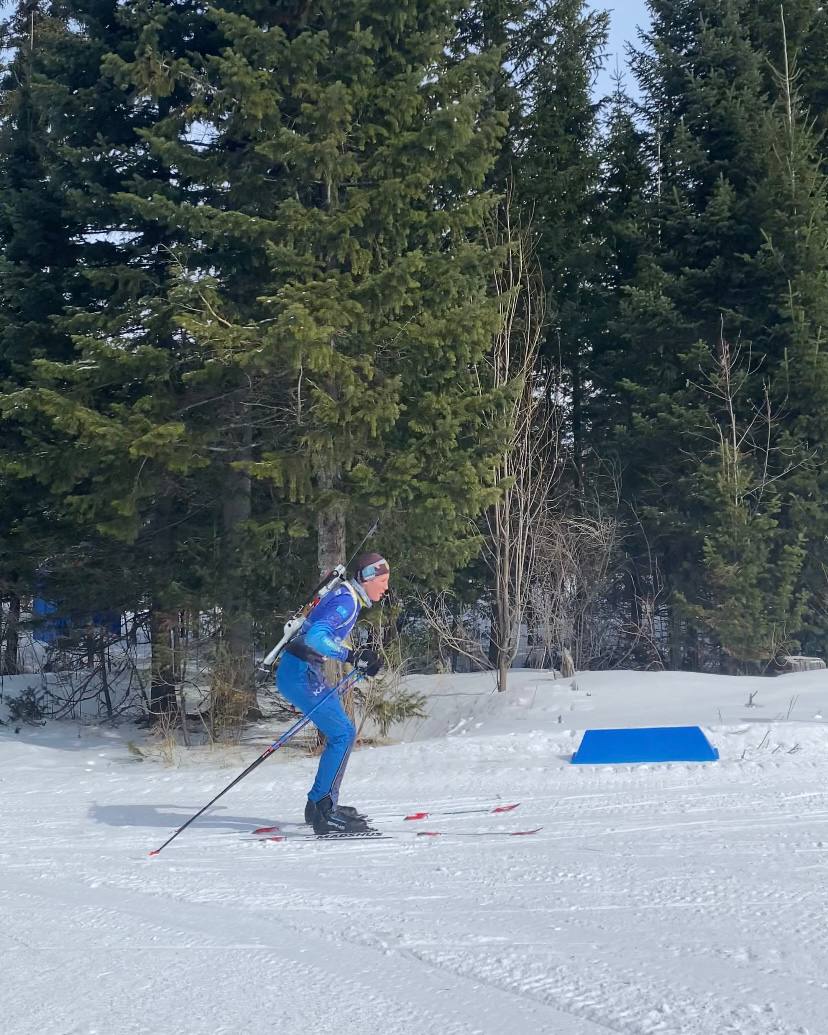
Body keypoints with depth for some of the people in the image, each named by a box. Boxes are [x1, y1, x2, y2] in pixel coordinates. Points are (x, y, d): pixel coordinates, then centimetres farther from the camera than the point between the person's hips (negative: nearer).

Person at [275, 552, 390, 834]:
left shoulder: (349, 597, 14)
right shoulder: (347, 601, -17)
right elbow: (315, 637, -30)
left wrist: (362, 659, 19)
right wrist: (352, 656, -35)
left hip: (307, 671, 10)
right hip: (300, 673, -10)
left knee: (343, 734, 12)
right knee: (342, 734, -13)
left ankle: (323, 805, 17)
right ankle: (323, 810, -13)